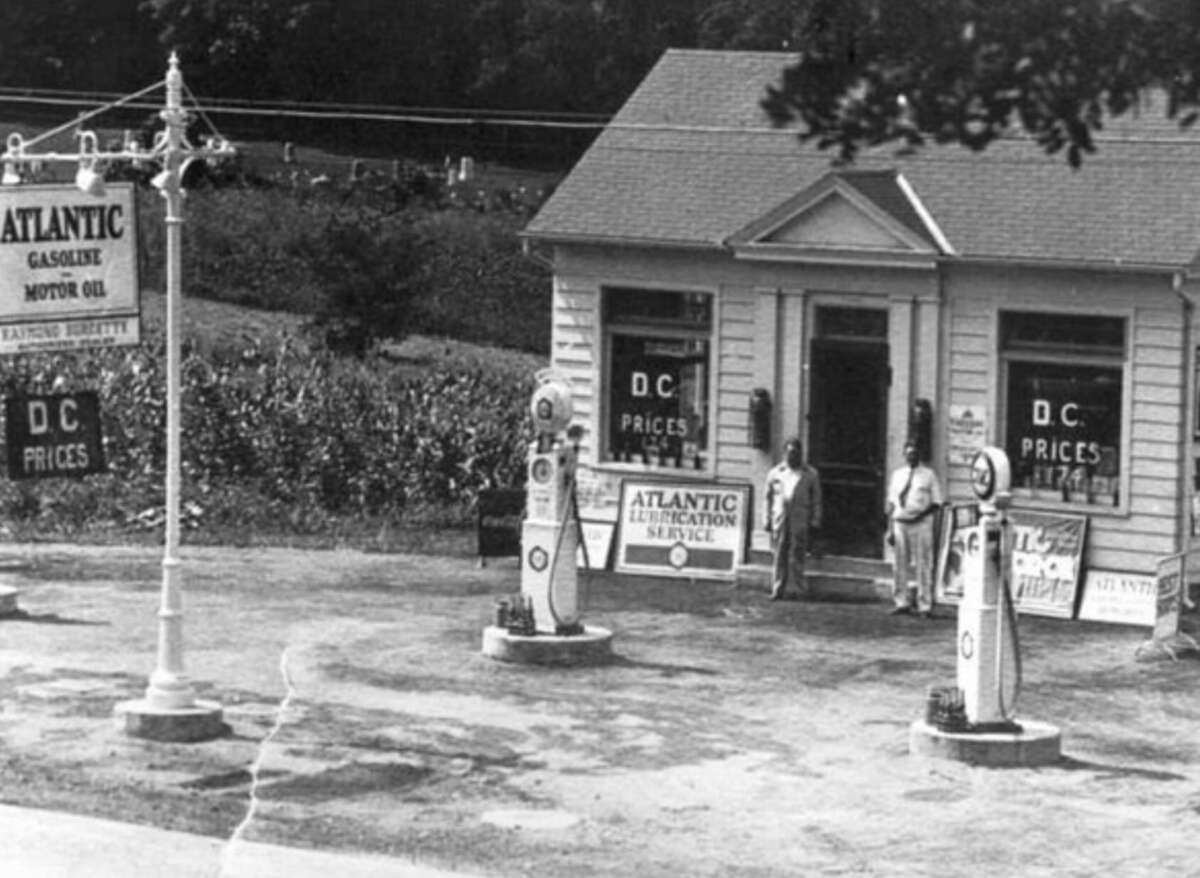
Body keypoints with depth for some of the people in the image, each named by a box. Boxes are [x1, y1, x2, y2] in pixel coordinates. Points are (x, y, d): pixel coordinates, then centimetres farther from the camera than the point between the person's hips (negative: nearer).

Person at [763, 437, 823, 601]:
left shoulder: (810, 474, 10)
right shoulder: (775, 473, 13)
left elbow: (816, 499, 10)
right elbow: (768, 498, 15)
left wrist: (815, 520, 3)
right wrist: (767, 520, 9)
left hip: (800, 520, -1)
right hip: (779, 518, 1)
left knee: (797, 556, -7)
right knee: (779, 556, 1)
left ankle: (800, 590, -2)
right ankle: (778, 591, 4)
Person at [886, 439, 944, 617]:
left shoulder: (928, 475, 4)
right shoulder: (897, 474, 14)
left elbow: (936, 503, 2)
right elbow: (891, 504, 15)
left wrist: (922, 514, -15)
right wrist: (890, 529, 9)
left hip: (921, 523, -3)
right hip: (900, 522, 3)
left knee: (924, 565, -5)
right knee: (900, 565, 4)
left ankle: (925, 605, -4)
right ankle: (902, 602, 11)